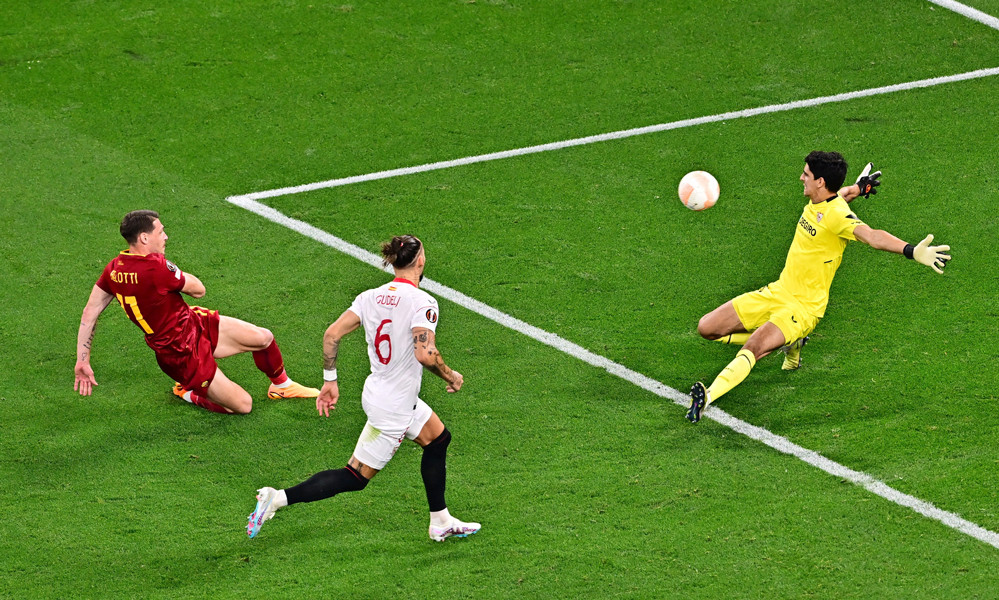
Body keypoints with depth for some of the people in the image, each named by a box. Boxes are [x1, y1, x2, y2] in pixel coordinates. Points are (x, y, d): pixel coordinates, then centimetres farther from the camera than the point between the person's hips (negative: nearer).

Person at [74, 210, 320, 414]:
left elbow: (89, 313, 1)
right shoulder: (156, 267, -31)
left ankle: (281, 386, 34)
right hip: (183, 356, -9)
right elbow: (198, 289, -17)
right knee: (242, 405, -4)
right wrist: (175, 274, 2)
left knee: (264, 338, 6)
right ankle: (187, 393, 17)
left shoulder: (115, 268, -3)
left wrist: (83, 361, 4)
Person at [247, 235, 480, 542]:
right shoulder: (422, 302, -21)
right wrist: (450, 376, -13)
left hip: (377, 391, 9)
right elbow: (425, 354, -32)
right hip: (393, 408, -9)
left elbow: (332, 334, -5)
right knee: (355, 478, 0)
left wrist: (330, 381, 5)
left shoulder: (371, 297, -1)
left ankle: (441, 522, 34)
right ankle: (277, 498, -6)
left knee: (439, 439, 25)